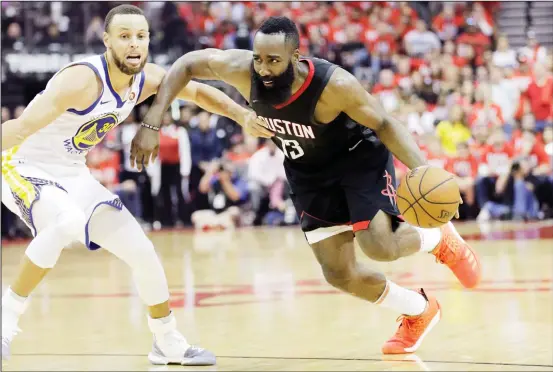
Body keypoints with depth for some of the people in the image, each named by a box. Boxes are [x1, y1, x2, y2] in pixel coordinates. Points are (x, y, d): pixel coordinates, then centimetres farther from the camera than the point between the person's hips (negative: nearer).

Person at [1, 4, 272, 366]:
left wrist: (243, 116, 2)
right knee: (68, 221, -40)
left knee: (143, 252, 6)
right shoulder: (83, 80, -31)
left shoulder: (147, 79, -6)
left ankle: (170, 344, 27)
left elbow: (197, 91, 12)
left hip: (74, 176, 8)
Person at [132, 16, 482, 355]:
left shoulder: (334, 84, -36)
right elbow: (187, 64, -12)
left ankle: (440, 238, 11)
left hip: (359, 157, -4)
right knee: (339, 274, 2)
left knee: (380, 246, -24)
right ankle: (419, 312, 27)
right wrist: (152, 124, -19)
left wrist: (423, 171, -37)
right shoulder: (241, 70, -27)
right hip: (309, 171, 5)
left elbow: (384, 124, -23)